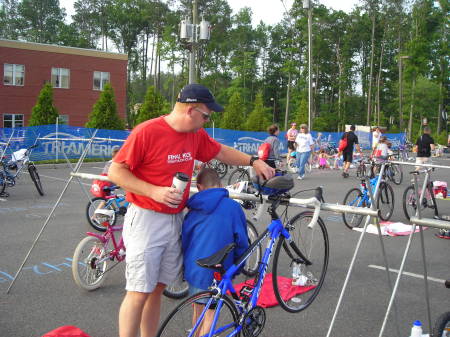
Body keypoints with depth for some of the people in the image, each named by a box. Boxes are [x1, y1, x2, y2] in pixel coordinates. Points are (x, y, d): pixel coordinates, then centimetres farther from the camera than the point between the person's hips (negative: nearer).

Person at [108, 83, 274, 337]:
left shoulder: (196, 135, 5)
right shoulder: (147, 132, -16)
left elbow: (221, 152, 22)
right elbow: (116, 172, -13)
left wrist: (253, 161, 13)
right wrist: (154, 191, -22)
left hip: (175, 220, 7)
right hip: (146, 220, -6)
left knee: (157, 289, 13)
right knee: (139, 293, -3)